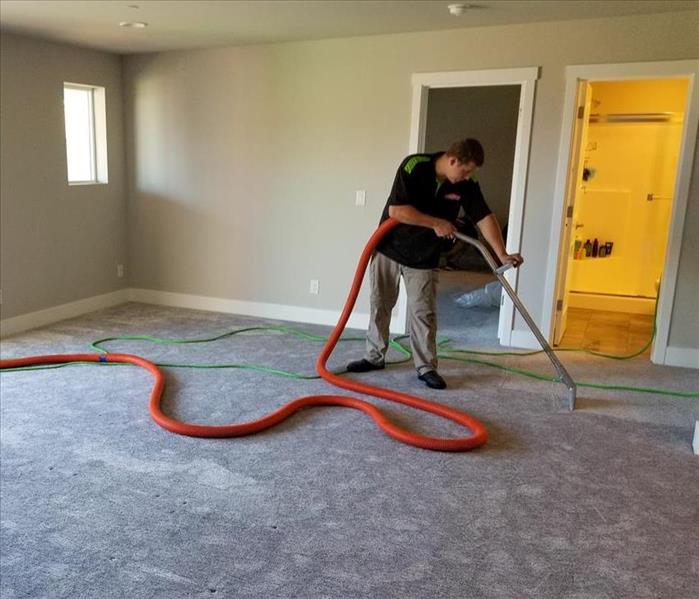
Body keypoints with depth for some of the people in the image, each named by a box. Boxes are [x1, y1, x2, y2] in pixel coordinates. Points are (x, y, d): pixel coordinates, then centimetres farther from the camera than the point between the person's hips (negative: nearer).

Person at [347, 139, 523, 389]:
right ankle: (374, 357, 24)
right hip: (388, 249, -1)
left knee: (423, 312, 0)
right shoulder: (414, 166, -23)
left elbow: (485, 218, -13)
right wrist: (436, 223, -23)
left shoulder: (466, 185, -11)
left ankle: (426, 367, 10)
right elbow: (396, 210, -28)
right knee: (380, 305, 9)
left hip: (424, 257, 2)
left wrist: (502, 255, -23)